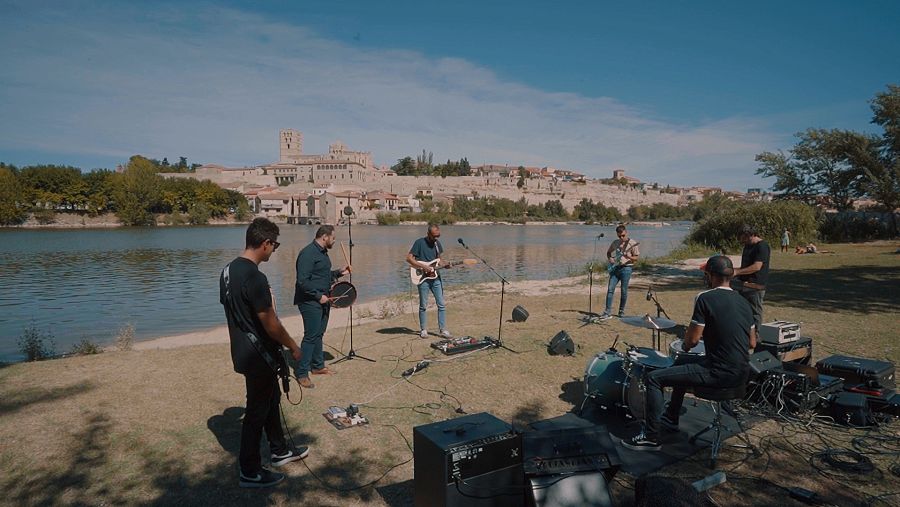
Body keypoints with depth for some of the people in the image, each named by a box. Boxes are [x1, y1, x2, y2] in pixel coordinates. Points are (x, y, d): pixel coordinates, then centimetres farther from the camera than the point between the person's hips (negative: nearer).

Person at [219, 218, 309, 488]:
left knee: (271, 399, 23)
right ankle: (250, 472, 21)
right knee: (257, 410, 6)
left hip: (243, 350, 9)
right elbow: (270, 324, -23)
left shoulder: (228, 270, 3)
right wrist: (293, 346, -8)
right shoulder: (255, 278, -27)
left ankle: (280, 451, 39)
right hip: (259, 356, -9)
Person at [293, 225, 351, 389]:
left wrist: (339, 272, 12)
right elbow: (303, 281, -23)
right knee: (311, 336, -7)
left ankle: (318, 366, 29)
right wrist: (318, 295, -20)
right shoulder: (308, 253, -18)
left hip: (322, 300, 10)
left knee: (319, 334, 17)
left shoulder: (322, 252, 13)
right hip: (310, 302, -10)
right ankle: (302, 374, 0)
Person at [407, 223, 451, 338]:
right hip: (423, 279, -5)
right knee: (423, 306, 4)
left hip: (436, 278, 5)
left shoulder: (437, 243, 9)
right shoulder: (419, 243, -9)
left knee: (441, 305, 2)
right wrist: (423, 266, -19)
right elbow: (409, 258, -13)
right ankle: (423, 330, 17)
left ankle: (443, 330, 10)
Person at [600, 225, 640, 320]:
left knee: (624, 291, 1)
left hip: (626, 268, -4)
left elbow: (636, 257, -2)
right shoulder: (615, 242, 12)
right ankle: (608, 312, -6)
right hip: (614, 268, 4)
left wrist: (628, 257, -21)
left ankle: (621, 311, 16)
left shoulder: (632, 243, -2)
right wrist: (609, 259, 5)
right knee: (610, 289, -5)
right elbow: (608, 252, 25)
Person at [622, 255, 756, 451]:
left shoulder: (705, 298, -14)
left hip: (719, 373, -9)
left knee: (654, 378, -2)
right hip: (742, 374, 9)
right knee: (682, 364, 31)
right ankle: (671, 418, 41)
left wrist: (685, 345, 7)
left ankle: (651, 437, 2)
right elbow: (752, 344, 14)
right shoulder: (743, 302, 9)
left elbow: (692, 340, -15)